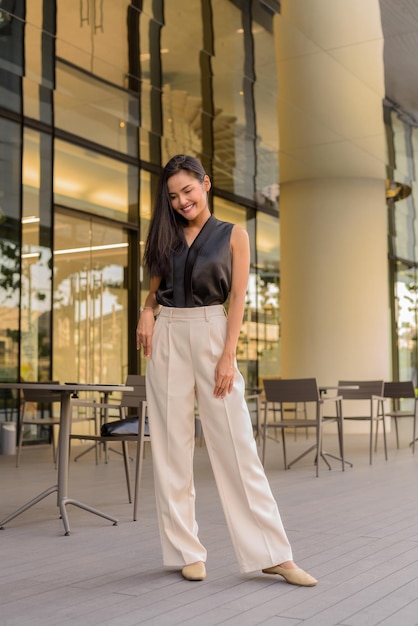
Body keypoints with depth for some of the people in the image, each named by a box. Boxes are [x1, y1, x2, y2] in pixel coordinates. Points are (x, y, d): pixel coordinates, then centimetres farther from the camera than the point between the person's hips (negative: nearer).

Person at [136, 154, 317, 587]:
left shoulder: (233, 235, 5)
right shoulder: (167, 236, 14)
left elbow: (238, 298, -2)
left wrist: (228, 355, -13)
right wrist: (147, 313, -5)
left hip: (211, 335, -3)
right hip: (167, 339, 3)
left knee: (236, 444, -6)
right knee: (172, 445, 1)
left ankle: (272, 554, 0)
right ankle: (185, 551, 10)